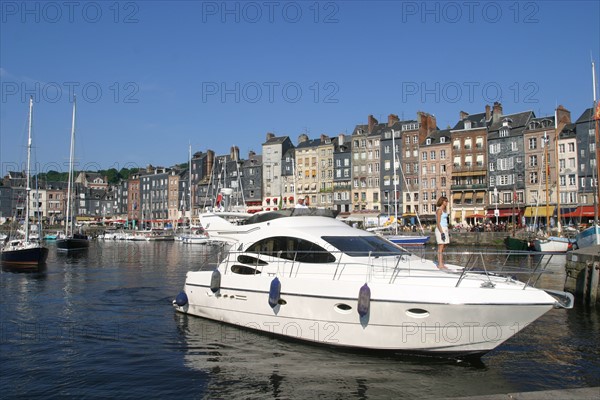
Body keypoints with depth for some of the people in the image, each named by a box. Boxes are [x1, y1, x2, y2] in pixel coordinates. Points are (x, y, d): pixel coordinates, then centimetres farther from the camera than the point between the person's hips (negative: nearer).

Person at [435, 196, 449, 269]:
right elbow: (438, 223, -18)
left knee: (442, 248, 10)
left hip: (444, 229, 9)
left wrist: (447, 232, 19)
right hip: (440, 230, -9)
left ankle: (441, 264, 13)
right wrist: (442, 233, -22)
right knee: (440, 248, -9)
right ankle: (440, 264, -7)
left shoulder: (445, 210, 15)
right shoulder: (439, 210, -13)